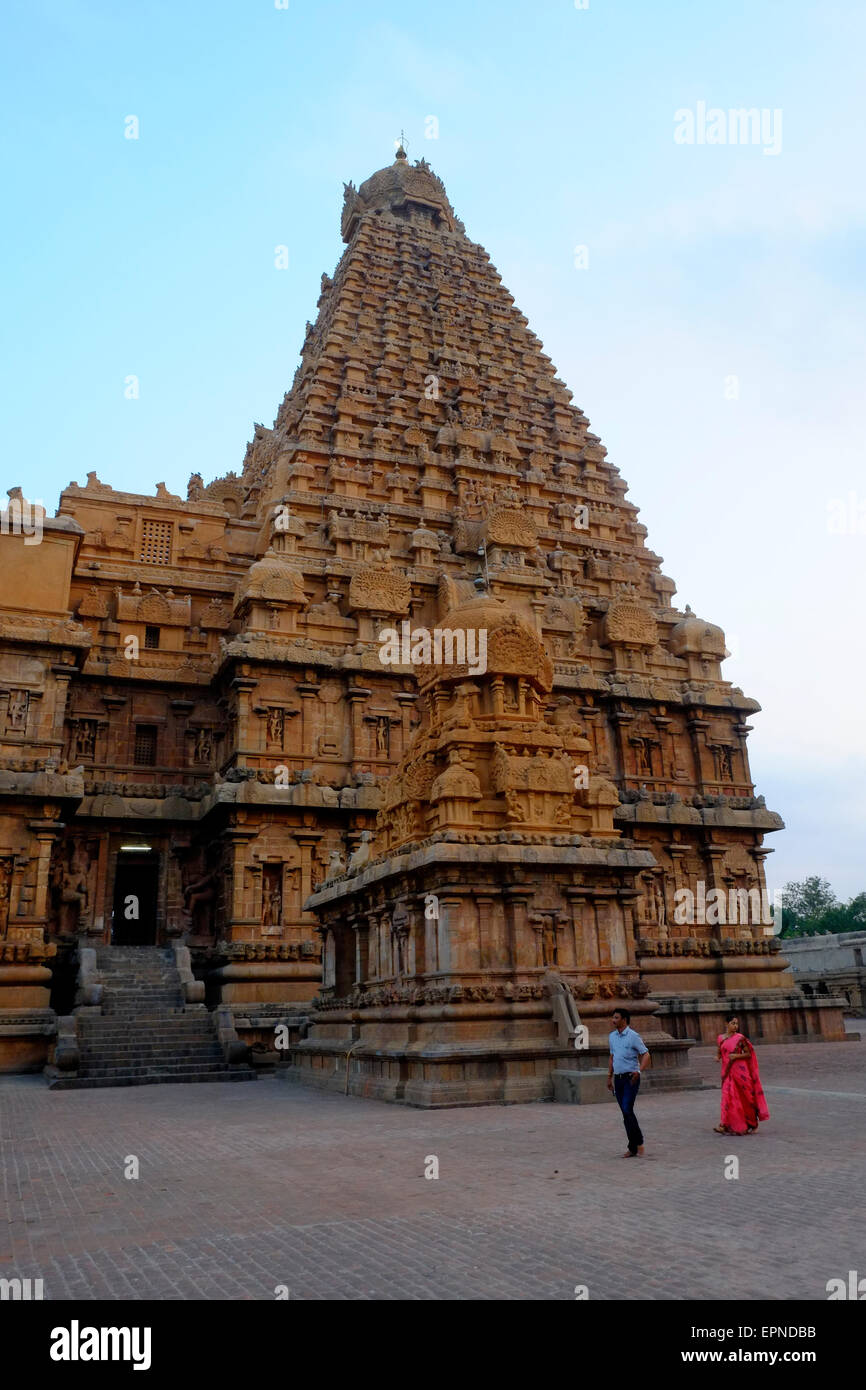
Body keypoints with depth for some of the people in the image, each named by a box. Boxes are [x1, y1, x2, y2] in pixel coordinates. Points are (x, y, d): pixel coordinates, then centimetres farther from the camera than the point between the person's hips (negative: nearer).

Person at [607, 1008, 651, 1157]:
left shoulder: (633, 1036, -9)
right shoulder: (612, 1036, 12)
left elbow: (646, 1055, -11)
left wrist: (639, 1071, -24)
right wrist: (609, 1076, 18)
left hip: (630, 1078, -6)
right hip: (618, 1078, 6)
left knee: (627, 1110, -14)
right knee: (625, 1113, 7)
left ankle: (638, 1142, 2)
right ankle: (633, 1148, 14)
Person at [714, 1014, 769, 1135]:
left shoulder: (740, 1038, -5)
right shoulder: (721, 1037, 7)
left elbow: (749, 1054, -1)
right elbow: (719, 1051, 19)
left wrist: (736, 1056, -16)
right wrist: (717, 1057, -2)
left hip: (740, 1071, -3)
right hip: (727, 1071, 3)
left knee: (743, 1097, 4)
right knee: (728, 1097, -4)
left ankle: (750, 1124, 22)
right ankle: (728, 1125, -1)